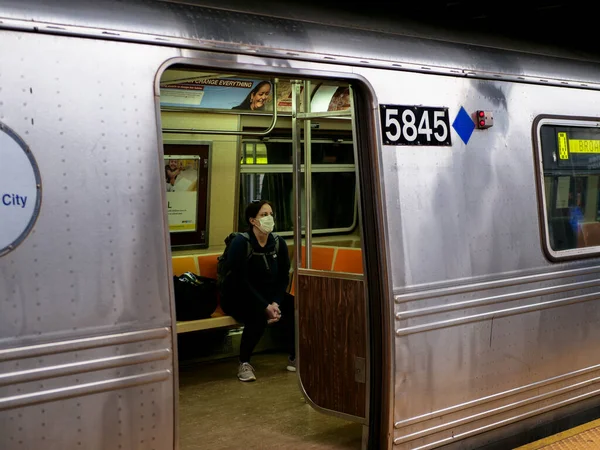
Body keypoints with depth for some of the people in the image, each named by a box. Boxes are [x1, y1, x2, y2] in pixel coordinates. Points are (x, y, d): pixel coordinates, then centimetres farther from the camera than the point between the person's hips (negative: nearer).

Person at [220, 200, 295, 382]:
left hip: (269, 294, 6)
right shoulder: (240, 243, -17)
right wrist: (265, 306, -27)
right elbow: (240, 281, -22)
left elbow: (284, 277, 1)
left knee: (292, 305, -20)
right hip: (238, 297, -5)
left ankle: (294, 358, -5)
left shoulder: (278, 243, -1)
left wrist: (276, 302, -17)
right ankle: (244, 363, -18)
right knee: (258, 314, -35)